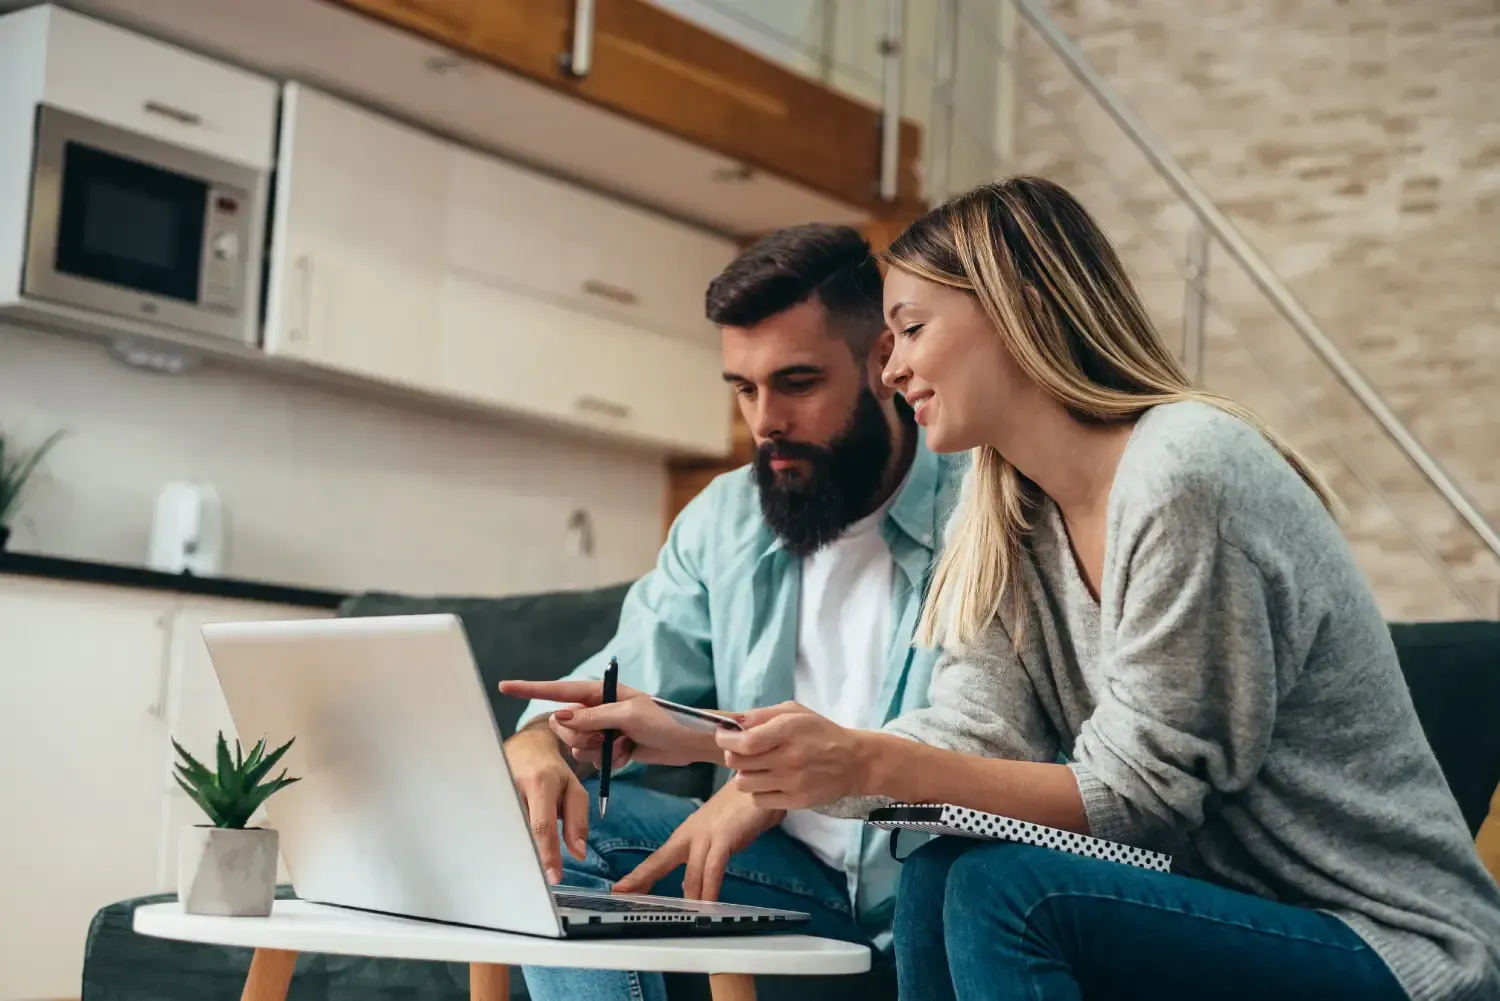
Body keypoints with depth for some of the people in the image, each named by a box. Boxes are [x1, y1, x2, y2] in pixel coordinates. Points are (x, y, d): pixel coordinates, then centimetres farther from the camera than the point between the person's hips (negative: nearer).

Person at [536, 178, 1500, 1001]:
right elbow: (970, 742, -2)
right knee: (938, 873, -8)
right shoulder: (1016, 525, 8)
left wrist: (868, 764, -26)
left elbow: (1137, 795, -20)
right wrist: (694, 737, -7)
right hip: (1246, 916, 8)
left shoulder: (1187, 475, -19)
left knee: (1004, 888, -25)